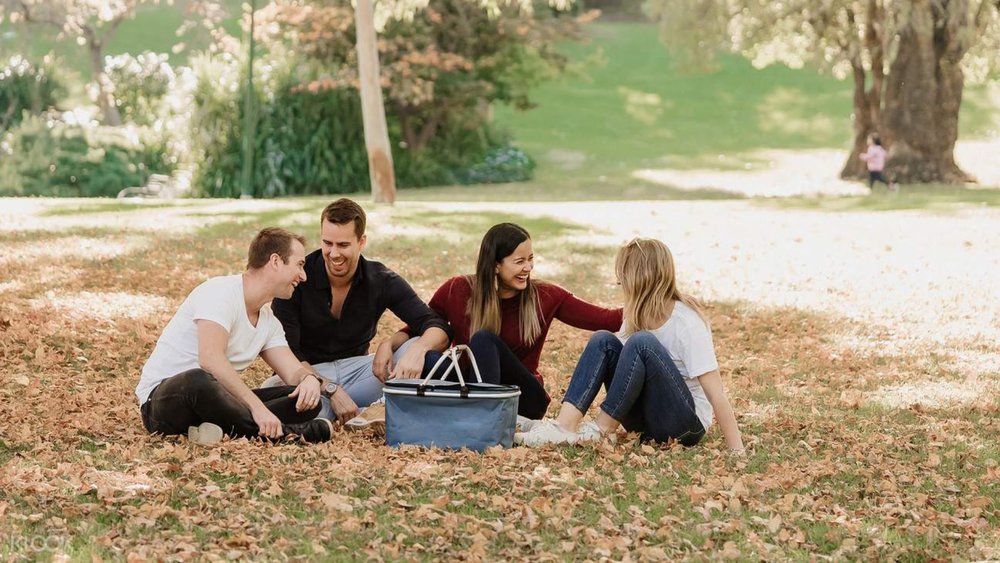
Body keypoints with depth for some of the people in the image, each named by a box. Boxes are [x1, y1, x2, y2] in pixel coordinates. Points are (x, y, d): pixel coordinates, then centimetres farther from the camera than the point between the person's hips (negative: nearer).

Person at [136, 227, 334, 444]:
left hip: (213, 401, 8)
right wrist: (257, 407, -37)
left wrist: (309, 378, -19)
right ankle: (280, 431, -28)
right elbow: (210, 358, -31)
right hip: (160, 400, -8)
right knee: (199, 380, -44)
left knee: (307, 400, -8)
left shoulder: (269, 321, 13)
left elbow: (293, 372, 7)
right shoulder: (221, 292, -16)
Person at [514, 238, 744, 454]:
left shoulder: (688, 323, -18)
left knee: (641, 343, -28)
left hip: (685, 424, -7)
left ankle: (602, 430, -19)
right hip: (643, 419, 7)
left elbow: (716, 393, -22)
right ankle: (566, 425, -26)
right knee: (603, 341, -11)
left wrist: (737, 451, -27)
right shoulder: (638, 316, 4)